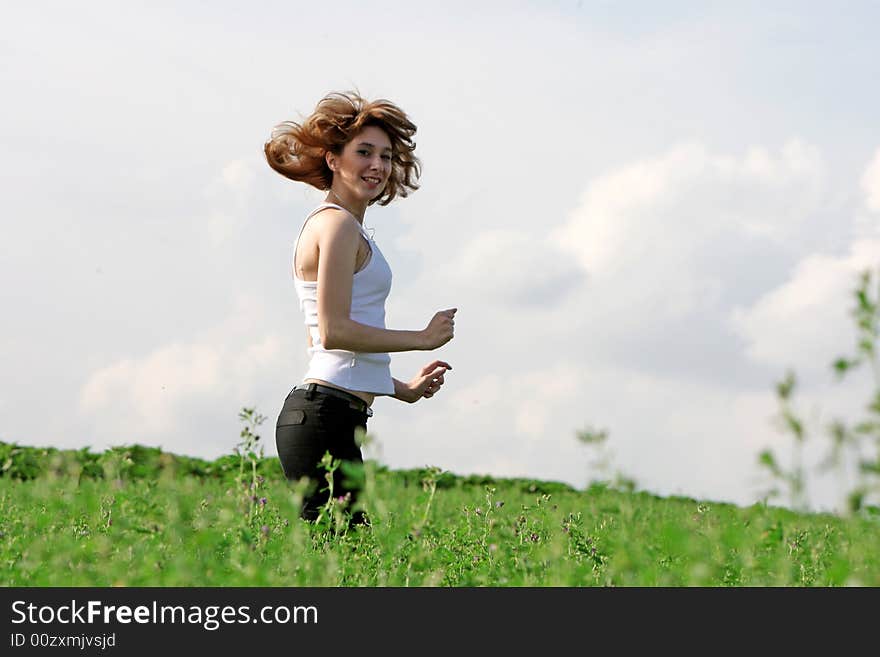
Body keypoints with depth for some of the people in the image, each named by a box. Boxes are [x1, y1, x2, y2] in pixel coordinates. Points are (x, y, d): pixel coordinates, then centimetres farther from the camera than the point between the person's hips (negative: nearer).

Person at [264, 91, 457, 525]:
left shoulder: (329, 224, 22)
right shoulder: (339, 224, -8)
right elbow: (334, 331, -17)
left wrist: (405, 389, 22)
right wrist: (423, 338, -9)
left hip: (319, 412, 10)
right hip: (325, 415, -10)